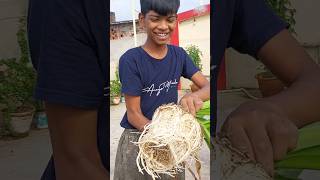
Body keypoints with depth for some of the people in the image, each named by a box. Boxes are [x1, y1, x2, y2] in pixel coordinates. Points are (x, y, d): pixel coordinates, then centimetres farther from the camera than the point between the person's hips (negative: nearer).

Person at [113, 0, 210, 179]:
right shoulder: (131, 60, -16)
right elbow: (133, 114, -15)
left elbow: (208, 86, -6)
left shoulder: (179, 54, -1)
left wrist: (195, 96, -30)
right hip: (138, 141, -4)